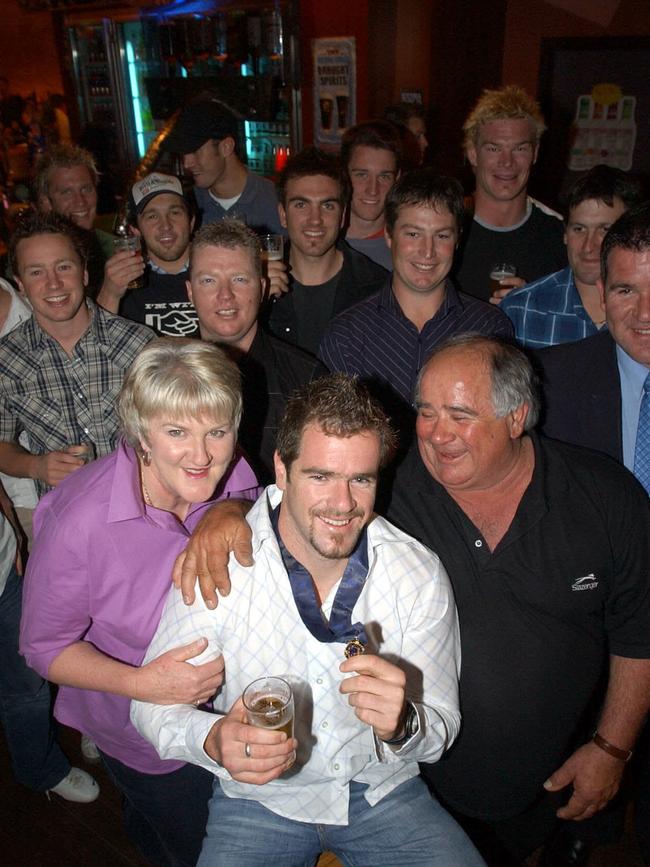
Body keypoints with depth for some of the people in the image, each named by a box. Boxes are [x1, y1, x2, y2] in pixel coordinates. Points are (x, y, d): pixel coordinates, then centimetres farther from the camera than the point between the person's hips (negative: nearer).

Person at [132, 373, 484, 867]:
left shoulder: (420, 575, -14)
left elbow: (442, 728, -8)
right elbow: (154, 704, -11)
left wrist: (403, 725, -31)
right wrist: (214, 739, -33)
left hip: (383, 792, 1)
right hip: (260, 800, -1)